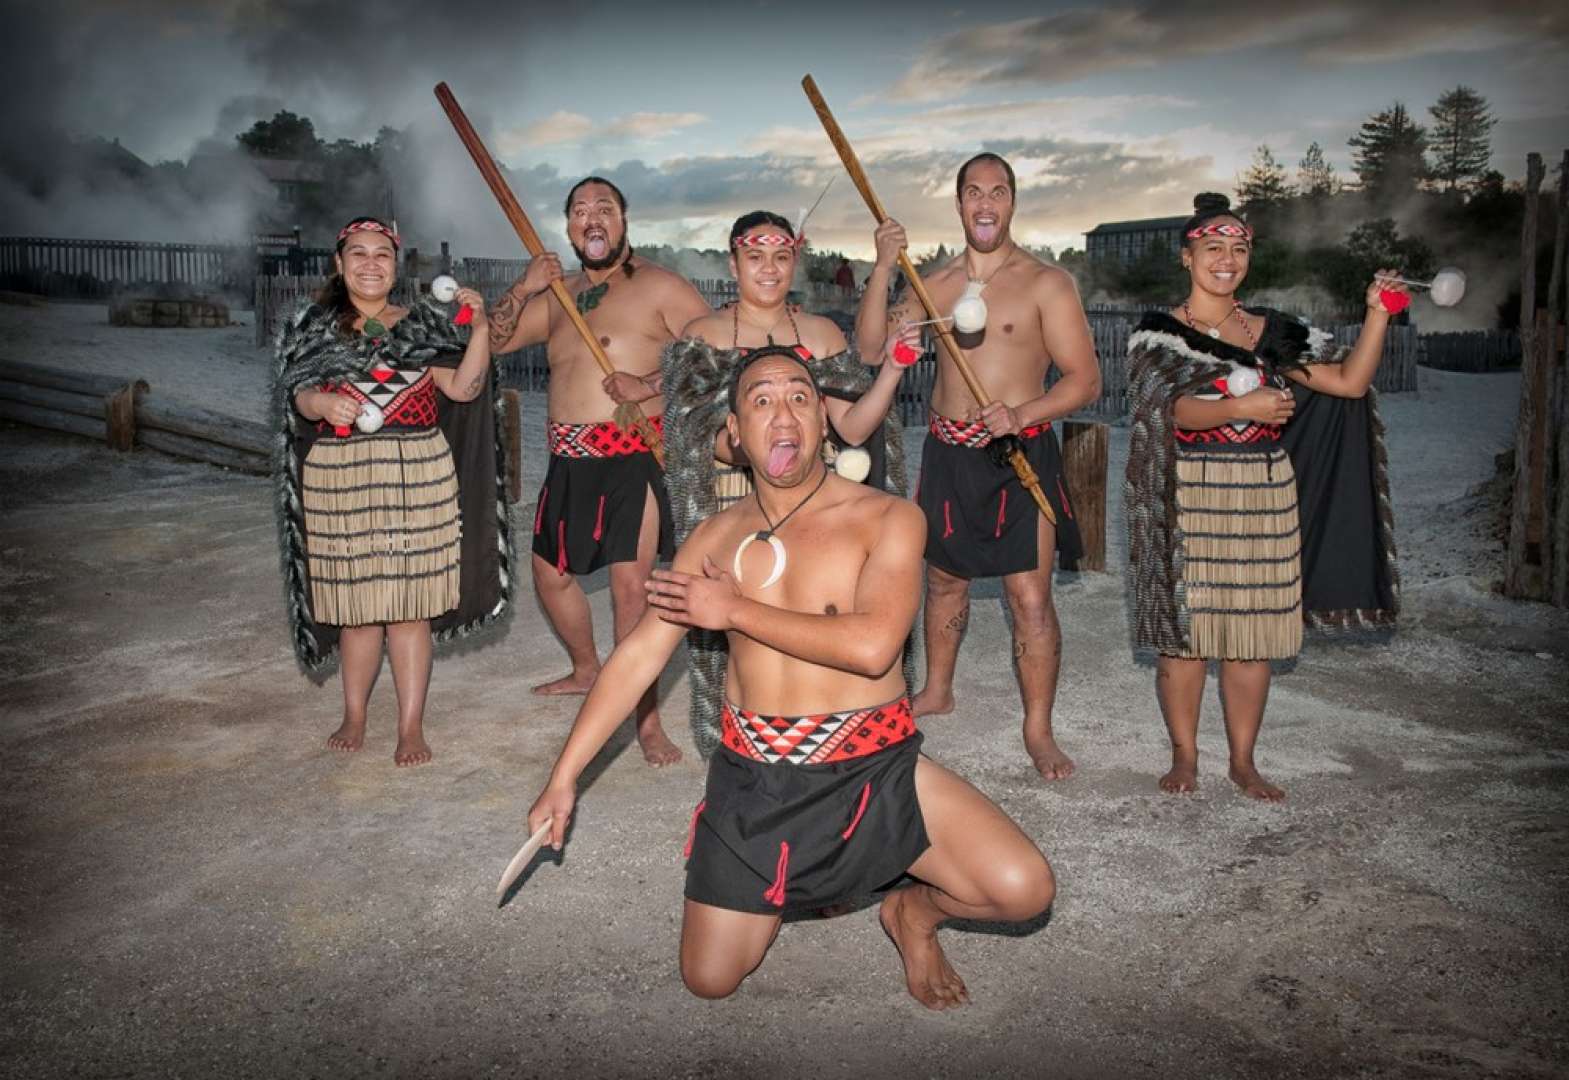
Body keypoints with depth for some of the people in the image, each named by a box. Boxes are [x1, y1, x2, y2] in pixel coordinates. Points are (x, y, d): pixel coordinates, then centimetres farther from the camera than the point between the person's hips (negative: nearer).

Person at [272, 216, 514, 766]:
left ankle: (411, 727, 8)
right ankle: (353, 716, 26)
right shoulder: (313, 327, 10)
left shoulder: (422, 324, 10)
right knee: (354, 601, 8)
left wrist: (479, 328, -13)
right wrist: (323, 403, -21)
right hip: (339, 481, 1)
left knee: (408, 602, 0)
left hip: (415, 478, 0)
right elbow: (297, 395, 1)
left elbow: (463, 387, -2)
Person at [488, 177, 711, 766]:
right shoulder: (557, 295, 17)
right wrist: (522, 290, -3)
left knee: (632, 584, -13)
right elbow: (494, 341, 14)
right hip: (569, 459, 7)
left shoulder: (659, 286, -4)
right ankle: (586, 669, 42)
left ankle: (645, 718, -3)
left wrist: (648, 384, -21)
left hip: (634, 455, -7)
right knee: (551, 573, 18)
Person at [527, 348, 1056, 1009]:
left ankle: (913, 913, 16)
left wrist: (736, 610, -14)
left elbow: (872, 646, -22)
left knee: (1025, 890, -18)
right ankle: (797, 882, 34)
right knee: (708, 981, 4)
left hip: (874, 768, -2)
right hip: (752, 779, 3)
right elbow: (639, 655, 6)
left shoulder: (888, 519, -7)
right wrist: (564, 775, 4)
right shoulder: (714, 539, 5)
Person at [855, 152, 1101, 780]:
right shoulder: (936, 282, 9)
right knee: (944, 579, 17)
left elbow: (1085, 380, -8)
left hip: (1020, 454, -4)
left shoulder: (1045, 283, -5)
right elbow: (869, 347, 2)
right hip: (948, 452, 5)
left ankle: (1038, 729, 6)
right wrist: (883, 269, -10)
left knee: (1030, 596, -7)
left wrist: (1020, 413, -24)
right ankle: (937, 691, 36)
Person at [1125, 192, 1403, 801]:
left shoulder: (1272, 333, 12)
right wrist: (1241, 407, -31)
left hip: (1263, 499, 4)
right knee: (1184, 632, 1)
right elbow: (1174, 409, -16)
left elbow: (1350, 381, 5)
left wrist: (1377, 314, -6)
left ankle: (1243, 762, 22)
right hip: (1189, 500, -3)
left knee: (1254, 634, 7)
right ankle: (1184, 756, 18)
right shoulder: (1159, 334, 0)